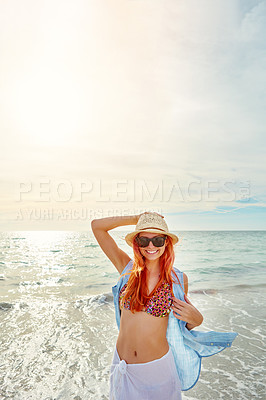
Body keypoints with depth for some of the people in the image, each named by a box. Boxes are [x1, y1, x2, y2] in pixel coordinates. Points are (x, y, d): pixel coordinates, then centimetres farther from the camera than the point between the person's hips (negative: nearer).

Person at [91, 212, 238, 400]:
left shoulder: (178, 279, -9)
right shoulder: (127, 268, -9)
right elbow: (97, 226, -11)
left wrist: (195, 319, -16)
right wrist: (136, 219, -9)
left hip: (158, 367, -1)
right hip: (123, 365, 1)